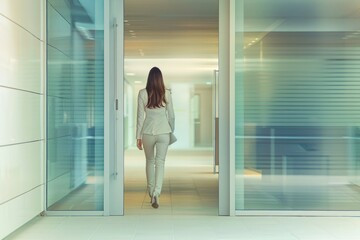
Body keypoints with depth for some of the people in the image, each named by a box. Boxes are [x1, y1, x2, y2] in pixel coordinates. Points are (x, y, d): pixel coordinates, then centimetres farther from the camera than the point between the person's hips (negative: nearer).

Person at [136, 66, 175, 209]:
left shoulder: (143, 93, -5)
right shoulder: (167, 93, -2)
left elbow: (140, 116, -5)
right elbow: (171, 115, 3)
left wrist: (138, 136, 2)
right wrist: (172, 131, 19)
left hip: (148, 132, 0)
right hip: (164, 132, 0)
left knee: (150, 161, 18)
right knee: (160, 162, 1)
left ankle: (151, 191, 29)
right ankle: (156, 193, -13)